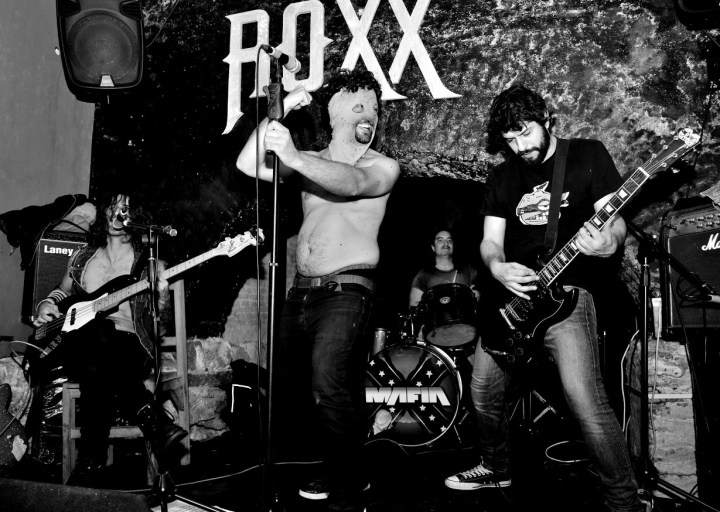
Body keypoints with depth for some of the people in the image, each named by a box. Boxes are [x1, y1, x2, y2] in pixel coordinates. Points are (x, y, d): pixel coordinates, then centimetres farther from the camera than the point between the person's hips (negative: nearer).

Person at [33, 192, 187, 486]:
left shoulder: (148, 261, 12)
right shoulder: (84, 256, 21)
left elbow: (160, 317, 6)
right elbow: (62, 292, 34)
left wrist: (162, 296, -17)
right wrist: (47, 304, 11)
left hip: (130, 343, -1)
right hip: (78, 343, 1)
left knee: (97, 369, -39)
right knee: (98, 332, -39)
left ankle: (90, 468, -32)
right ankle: (154, 422, -41)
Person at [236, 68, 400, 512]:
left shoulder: (383, 167, 2)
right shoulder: (311, 161, 15)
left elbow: (352, 182, -22)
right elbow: (248, 165, 3)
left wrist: (294, 157, -37)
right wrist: (279, 111, -3)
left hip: (346, 291, -6)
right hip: (301, 291, 6)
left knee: (329, 386, -23)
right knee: (281, 384, 13)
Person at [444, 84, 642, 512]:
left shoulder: (588, 154, 3)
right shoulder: (503, 178, 14)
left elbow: (616, 219, -3)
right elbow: (490, 241, 10)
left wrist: (608, 241, -28)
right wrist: (498, 268, -14)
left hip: (565, 292, -5)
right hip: (513, 295, 6)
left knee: (586, 402, -19)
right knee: (485, 391, 12)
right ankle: (497, 467, 37)